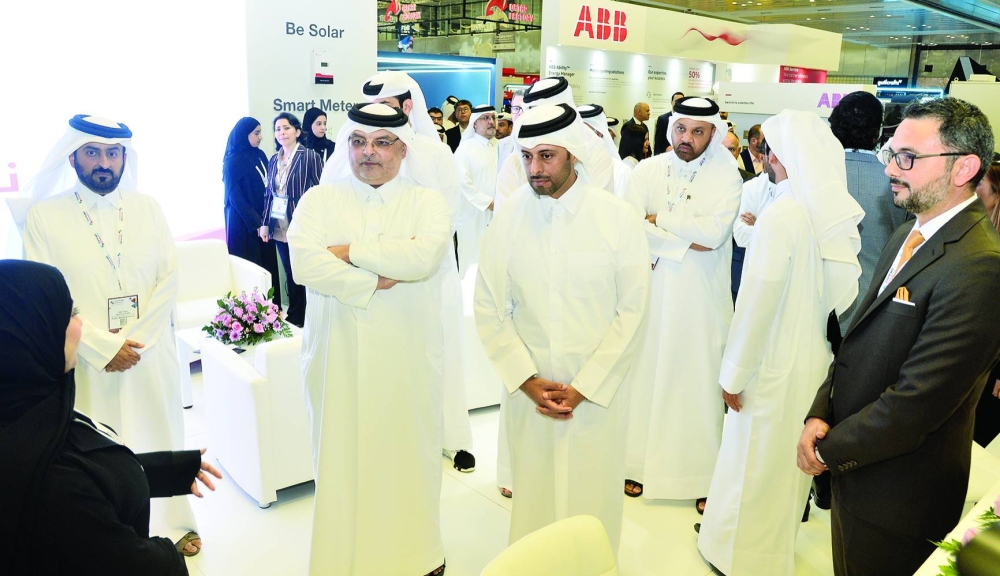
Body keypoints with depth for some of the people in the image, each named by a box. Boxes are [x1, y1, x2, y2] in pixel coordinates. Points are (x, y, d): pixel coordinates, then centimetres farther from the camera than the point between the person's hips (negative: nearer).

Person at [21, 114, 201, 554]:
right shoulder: (45, 216, -4)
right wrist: (105, 348, -14)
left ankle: (171, 525, 31)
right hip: (90, 362, -2)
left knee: (159, 438, 13)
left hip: (151, 355, 2)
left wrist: (135, 340, -10)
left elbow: (168, 279, 0)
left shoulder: (146, 208, 4)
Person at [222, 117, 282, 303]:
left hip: (263, 219, 6)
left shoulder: (260, 155, 8)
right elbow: (236, 199, -12)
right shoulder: (233, 162, -10)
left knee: (267, 265, 6)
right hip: (244, 224, -6)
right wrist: (256, 224, -16)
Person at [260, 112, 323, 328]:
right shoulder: (273, 160, 11)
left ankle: (306, 317, 14)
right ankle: (294, 316, 23)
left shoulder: (310, 157, -6)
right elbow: (269, 194, 13)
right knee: (289, 273, 13)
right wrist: (265, 223, 8)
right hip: (279, 228, 6)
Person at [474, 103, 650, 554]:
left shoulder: (618, 217, -6)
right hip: (528, 394, 1)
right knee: (533, 496, 12)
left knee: (592, 499, 8)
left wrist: (583, 388, -9)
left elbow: (632, 310, -5)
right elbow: (490, 310, 0)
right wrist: (527, 381, -8)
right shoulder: (508, 218, -2)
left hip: (598, 392, -1)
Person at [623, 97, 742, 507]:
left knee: (698, 382, 4)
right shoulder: (647, 171, 3)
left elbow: (715, 232, -19)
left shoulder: (726, 177, -3)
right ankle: (640, 463, 24)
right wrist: (686, 242, -14)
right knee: (645, 376, 8)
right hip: (650, 294, 2)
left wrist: (660, 219, -11)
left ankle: (702, 475, 17)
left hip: (701, 300, -2)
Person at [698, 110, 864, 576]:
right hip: (817, 358, 7)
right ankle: (780, 538, 44)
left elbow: (757, 303, -20)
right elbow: (844, 292, 3)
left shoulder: (781, 214, -22)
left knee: (755, 462, 12)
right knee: (790, 458, 23)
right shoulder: (838, 212, -3)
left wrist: (734, 374, -10)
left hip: (776, 365, -6)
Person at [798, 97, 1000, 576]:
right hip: (851, 472, 8)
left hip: (897, 497, -8)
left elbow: (916, 405, -26)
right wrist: (819, 415, -5)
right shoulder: (905, 237, 6)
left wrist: (829, 449, -14)